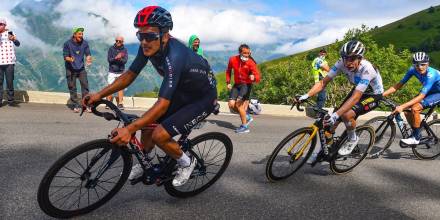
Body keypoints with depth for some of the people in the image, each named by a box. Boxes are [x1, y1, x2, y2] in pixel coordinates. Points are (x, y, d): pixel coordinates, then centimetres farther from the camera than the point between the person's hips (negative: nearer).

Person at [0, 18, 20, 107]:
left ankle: (10, 100, 9)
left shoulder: (10, 33, 3)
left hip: (9, 62, -3)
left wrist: (13, 39, -31)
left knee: (10, 82, 0)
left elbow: (18, 44, -9)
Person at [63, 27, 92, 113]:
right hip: (70, 69, -2)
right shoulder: (67, 44, -10)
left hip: (81, 68, 2)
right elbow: (65, 56, -8)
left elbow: (88, 53, 2)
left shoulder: (84, 43, -3)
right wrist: (70, 59, -30)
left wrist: (88, 58, -21)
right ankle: (76, 106, 12)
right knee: (72, 87, 3)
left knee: (85, 85, -4)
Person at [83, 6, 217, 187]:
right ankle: (143, 165, 33)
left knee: (159, 135, -18)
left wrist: (129, 129, -43)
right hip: (182, 93, 8)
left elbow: (163, 104, -38)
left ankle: (186, 163, 9)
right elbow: (130, 74, -2)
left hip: (203, 99, -8)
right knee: (147, 126, 5)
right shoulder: (149, 47, -12)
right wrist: (99, 95, -11)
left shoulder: (174, 56, -36)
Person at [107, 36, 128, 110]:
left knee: (120, 88, -3)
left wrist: (120, 59, -29)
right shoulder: (111, 49, 2)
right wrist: (116, 58, -22)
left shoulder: (124, 50, 2)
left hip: (121, 72, 0)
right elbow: (109, 59, -7)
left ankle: (120, 104, 1)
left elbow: (125, 61, -9)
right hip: (112, 71, 0)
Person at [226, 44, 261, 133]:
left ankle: (244, 126, -6)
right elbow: (228, 71, 15)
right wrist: (228, 82, 7)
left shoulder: (251, 63, -16)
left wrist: (253, 78, -43)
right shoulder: (233, 60, -5)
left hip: (246, 85, -5)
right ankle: (247, 117, 18)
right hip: (236, 84, 5)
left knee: (238, 103, -18)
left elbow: (258, 77, -20)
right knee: (231, 104, -6)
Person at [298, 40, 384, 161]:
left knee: (346, 114, -29)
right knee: (333, 119, -6)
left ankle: (353, 139, 0)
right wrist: (306, 95, -34)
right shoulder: (342, 63, -22)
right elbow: (323, 82, -20)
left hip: (373, 95, -5)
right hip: (358, 90, 6)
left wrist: (336, 115, -52)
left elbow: (355, 97, -43)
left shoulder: (366, 69, -36)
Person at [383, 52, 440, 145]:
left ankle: (416, 138, -11)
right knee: (407, 110, -8)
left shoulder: (431, 74, -35)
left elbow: (421, 96, -39)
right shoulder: (413, 70, -17)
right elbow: (399, 85, -14)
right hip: (430, 91, 7)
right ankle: (416, 134, 13)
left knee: (415, 108, -27)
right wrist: (381, 95, -25)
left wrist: (402, 107, -47)